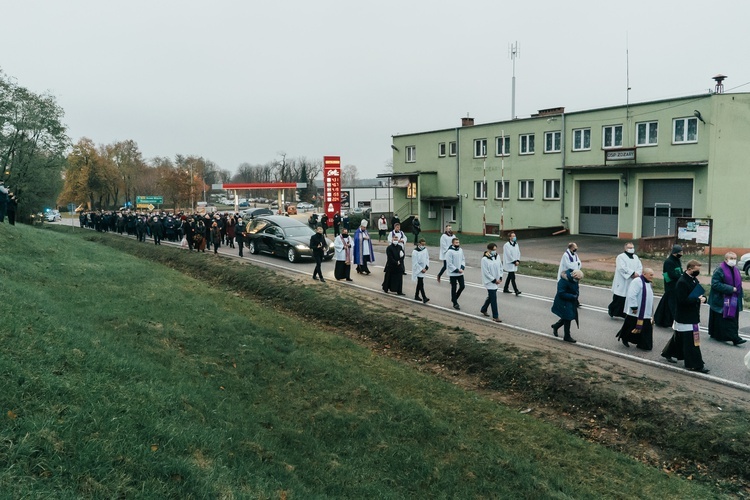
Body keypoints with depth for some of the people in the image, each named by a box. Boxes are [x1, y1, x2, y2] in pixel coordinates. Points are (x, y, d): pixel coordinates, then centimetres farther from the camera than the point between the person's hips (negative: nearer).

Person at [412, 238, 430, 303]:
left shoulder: (425, 249, 4)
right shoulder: (415, 251, -16)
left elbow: (427, 258, 12)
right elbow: (415, 263, -16)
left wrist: (426, 267, -1)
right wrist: (421, 269, -15)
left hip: (423, 269, 7)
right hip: (418, 270, -7)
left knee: (419, 283, 16)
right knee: (421, 284, -11)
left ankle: (416, 296, 28)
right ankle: (424, 298, -14)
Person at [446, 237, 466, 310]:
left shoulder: (461, 250, 4)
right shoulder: (450, 251, -16)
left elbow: (463, 259, 11)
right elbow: (449, 263, -17)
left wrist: (462, 267, -6)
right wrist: (457, 270, -17)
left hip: (460, 273, 6)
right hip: (453, 273, -6)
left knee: (462, 286, 5)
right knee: (454, 288, 4)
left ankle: (454, 298, 28)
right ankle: (455, 303, 16)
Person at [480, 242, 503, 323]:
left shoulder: (496, 256, 2)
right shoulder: (485, 259, -18)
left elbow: (500, 267, 11)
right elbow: (486, 272, -17)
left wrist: (500, 278, 2)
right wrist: (494, 280, -14)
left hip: (496, 281, 7)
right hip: (490, 282, -7)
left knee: (490, 296, 20)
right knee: (493, 299, -5)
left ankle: (483, 309, 41)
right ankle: (495, 317, 2)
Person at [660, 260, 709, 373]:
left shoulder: (694, 280, 9)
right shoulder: (682, 282, -21)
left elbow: (700, 293, 17)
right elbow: (683, 300, -26)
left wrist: (703, 298, -5)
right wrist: (698, 300, -20)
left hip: (693, 315, 10)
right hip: (685, 317, -10)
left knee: (679, 337, 20)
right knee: (691, 341, -5)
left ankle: (667, 353, 37)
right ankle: (694, 364, 1)